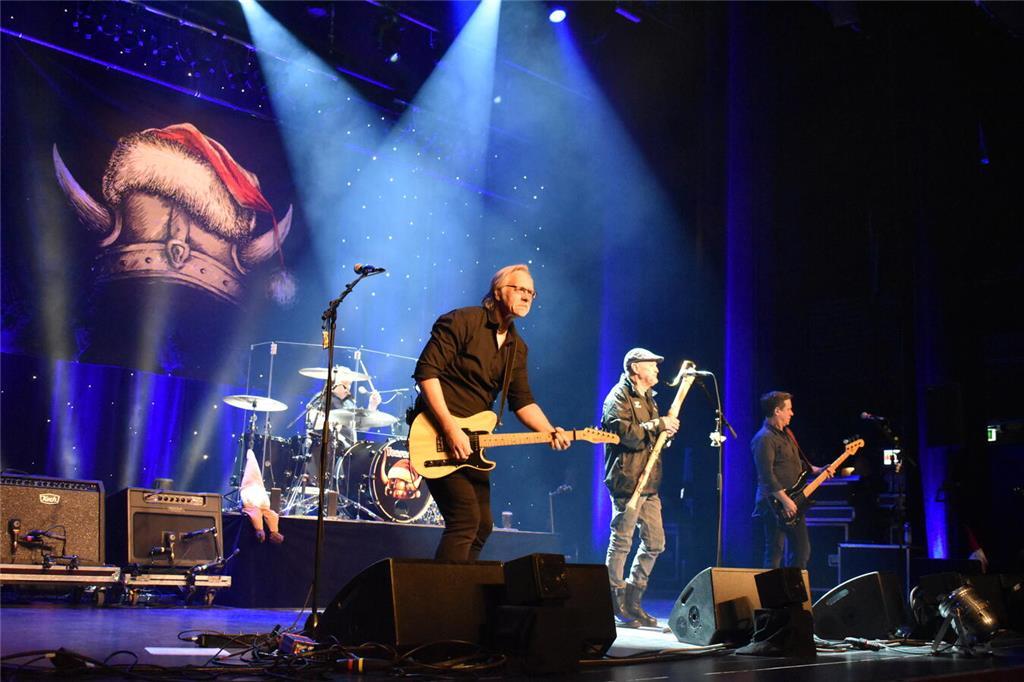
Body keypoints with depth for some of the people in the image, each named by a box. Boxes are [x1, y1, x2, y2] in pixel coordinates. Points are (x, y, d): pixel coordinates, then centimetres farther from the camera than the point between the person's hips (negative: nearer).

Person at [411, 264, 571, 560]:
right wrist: (450, 428, -24)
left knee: (482, 525, 11)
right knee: (466, 519, -15)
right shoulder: (462, 321, -11)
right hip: (438, 432, -8)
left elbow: (523, 401, 9)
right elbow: (426, 371, -18)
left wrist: (551, 433, -9)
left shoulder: (516, 347, 12)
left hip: (471, 439, 8)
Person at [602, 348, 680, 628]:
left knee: (655, 543, 9)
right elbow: (627, 434, -21)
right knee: (621, 543, -4)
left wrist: (666, 430, 6)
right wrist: (659, 424, -15)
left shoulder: (647, 398, 22)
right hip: (628, 482, -9)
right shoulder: (619, 397, -7)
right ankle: (617, 604, 4)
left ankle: (632, 601, 19)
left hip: (649, 484, 9)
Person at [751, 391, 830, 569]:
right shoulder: (765, 439, -17)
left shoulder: (786, 433, 15)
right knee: (775, 554, -3)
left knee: (802, 551, 14)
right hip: (776, 506, -10)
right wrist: (785, 500, -23)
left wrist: (816, 470, 12)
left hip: (793, 504, 10)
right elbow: (767, 476, -22)